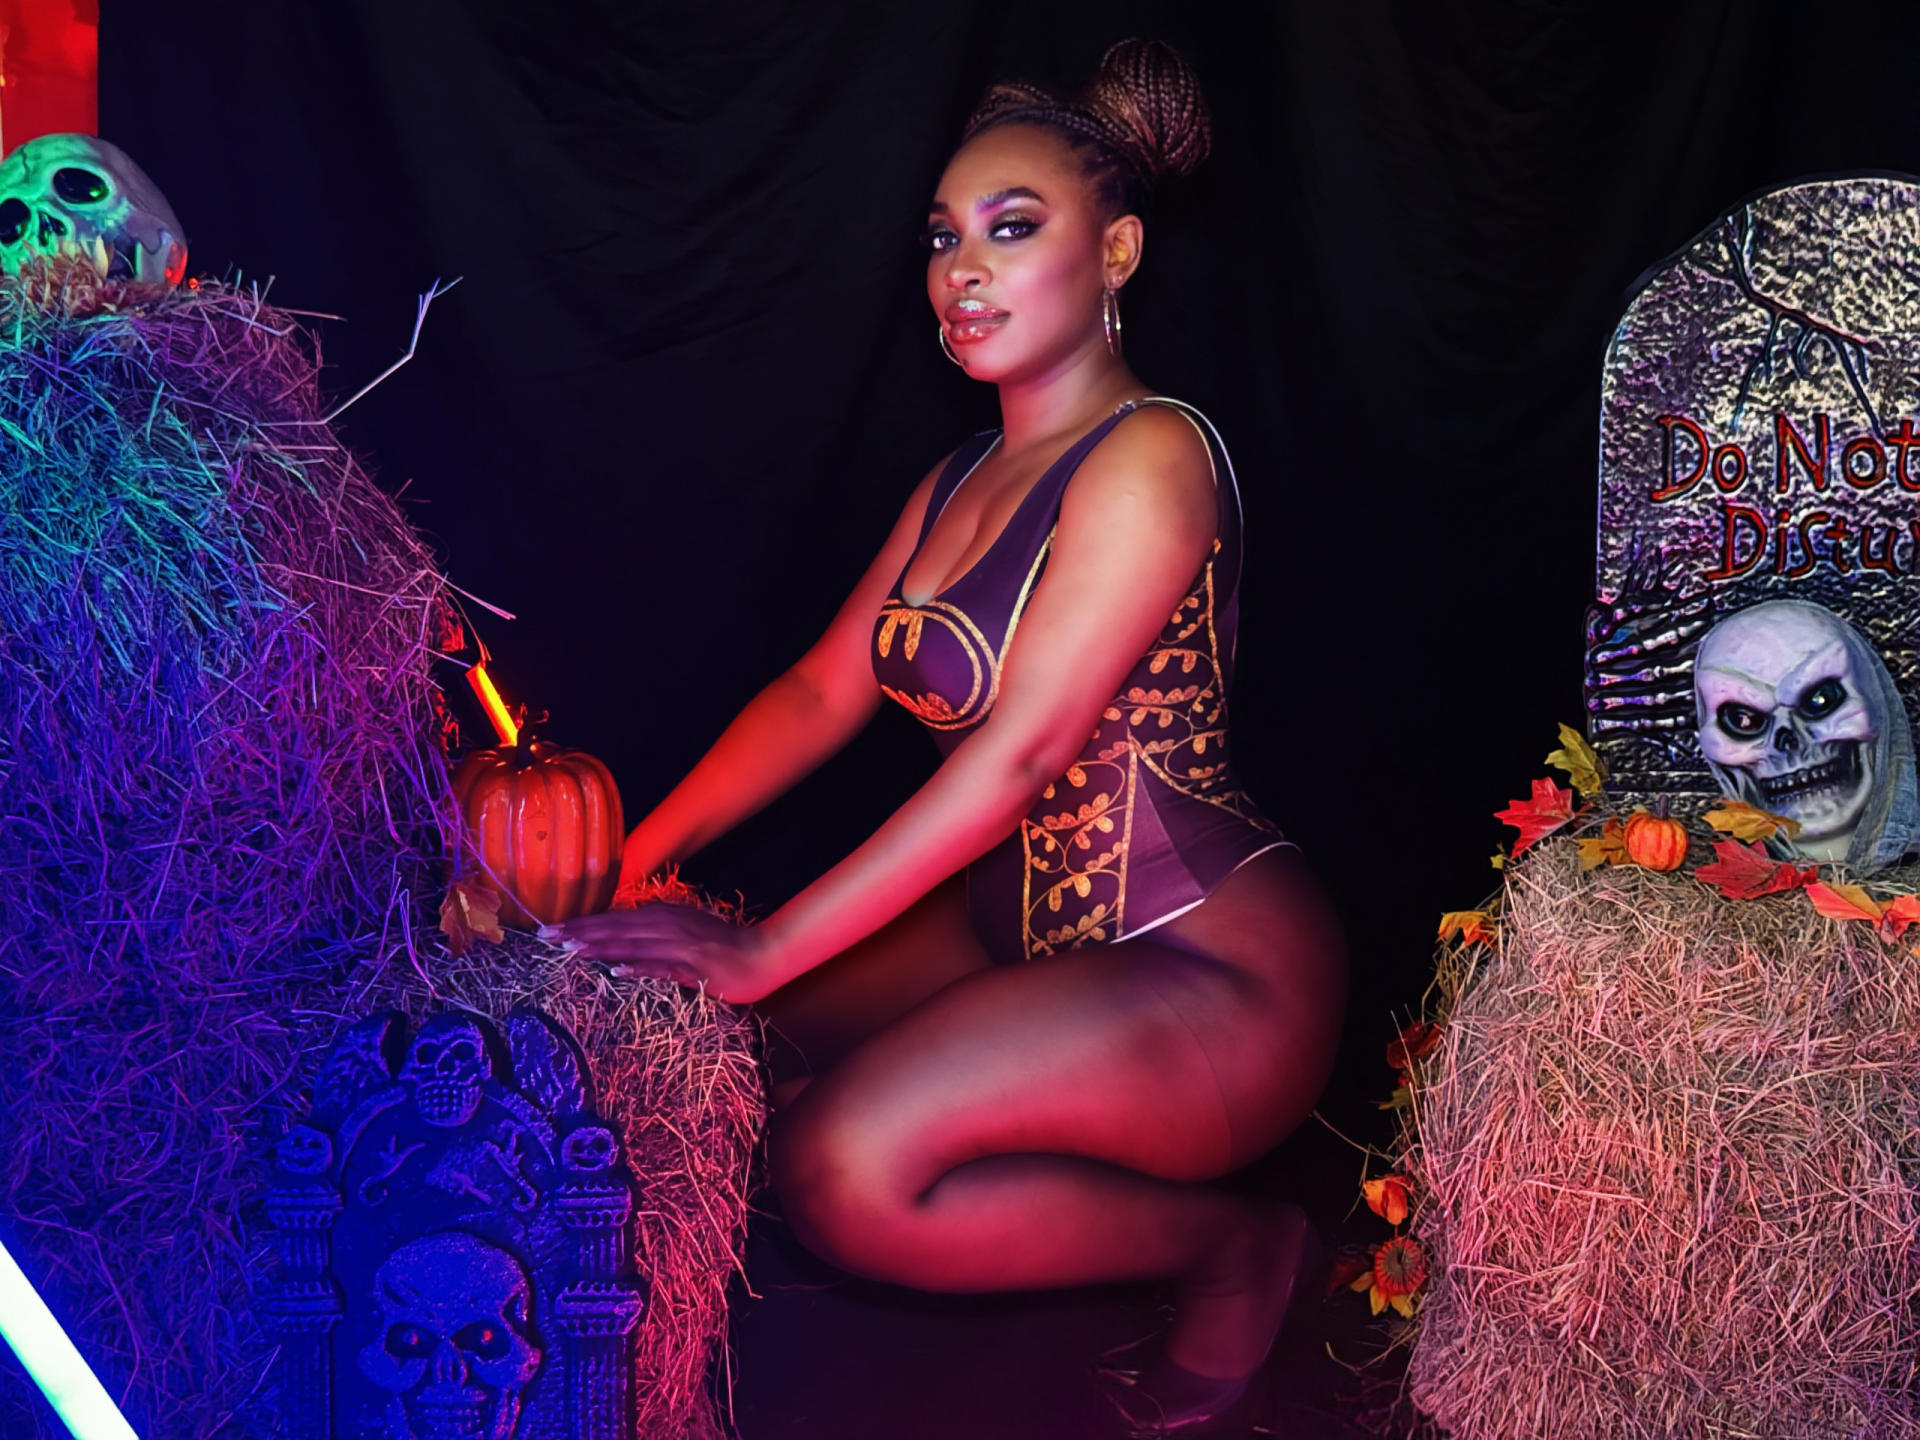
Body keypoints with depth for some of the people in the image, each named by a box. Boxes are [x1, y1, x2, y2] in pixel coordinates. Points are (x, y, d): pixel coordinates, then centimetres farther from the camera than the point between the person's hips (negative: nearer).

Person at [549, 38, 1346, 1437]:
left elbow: (1019, 753, -23)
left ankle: (1232, 1246, -2)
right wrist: (631, 859, 1)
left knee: (845, 1170, -25)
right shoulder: (962, 481, 12)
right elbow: (824, 690, 11)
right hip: (1031, 929, 9)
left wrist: (770, 948, -24)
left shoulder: (1148, 456, -16)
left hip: (1215, 974, -9)